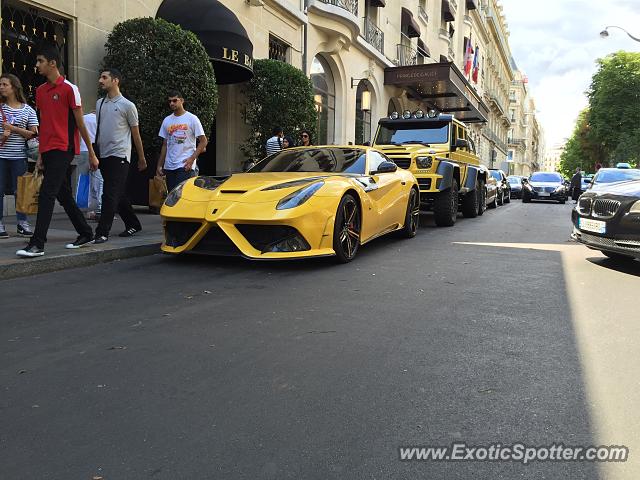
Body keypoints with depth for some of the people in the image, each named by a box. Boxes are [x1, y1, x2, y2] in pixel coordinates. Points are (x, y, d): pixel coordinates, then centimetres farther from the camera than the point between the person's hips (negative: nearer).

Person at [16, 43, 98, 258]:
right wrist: (40, 155, 16)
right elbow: (44, 125, 18)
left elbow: (80, 123, -5)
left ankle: (37, 244, -13)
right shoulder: (40, 91, 15)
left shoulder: (69, 89, -6)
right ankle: (86, 234, 25)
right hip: (48, 151, 8)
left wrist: (91, 153, -3)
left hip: (63, 149, -8)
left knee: (46, 194, -14)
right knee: (64, 195, 12)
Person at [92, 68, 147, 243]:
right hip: (104, 155, 7)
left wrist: (142, 158, 5)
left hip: (119, 155, -7)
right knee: (118, 195, 12)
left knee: (110, 194, -12)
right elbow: (99, 130, 21)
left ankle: (102, 232, -12)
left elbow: (136, 134, 1)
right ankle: (133, 224, 25)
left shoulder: (127, 105, -3)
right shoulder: (99, 103, 14)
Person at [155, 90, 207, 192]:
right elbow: (165, 145, 19)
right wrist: (159, 165, 13)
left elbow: (203, 141, -3)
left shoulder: (192, 118, 0)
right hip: (169, 166, 6)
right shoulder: (166, 121, 15)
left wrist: (192, 158, -13)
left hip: (185, 166, -5)